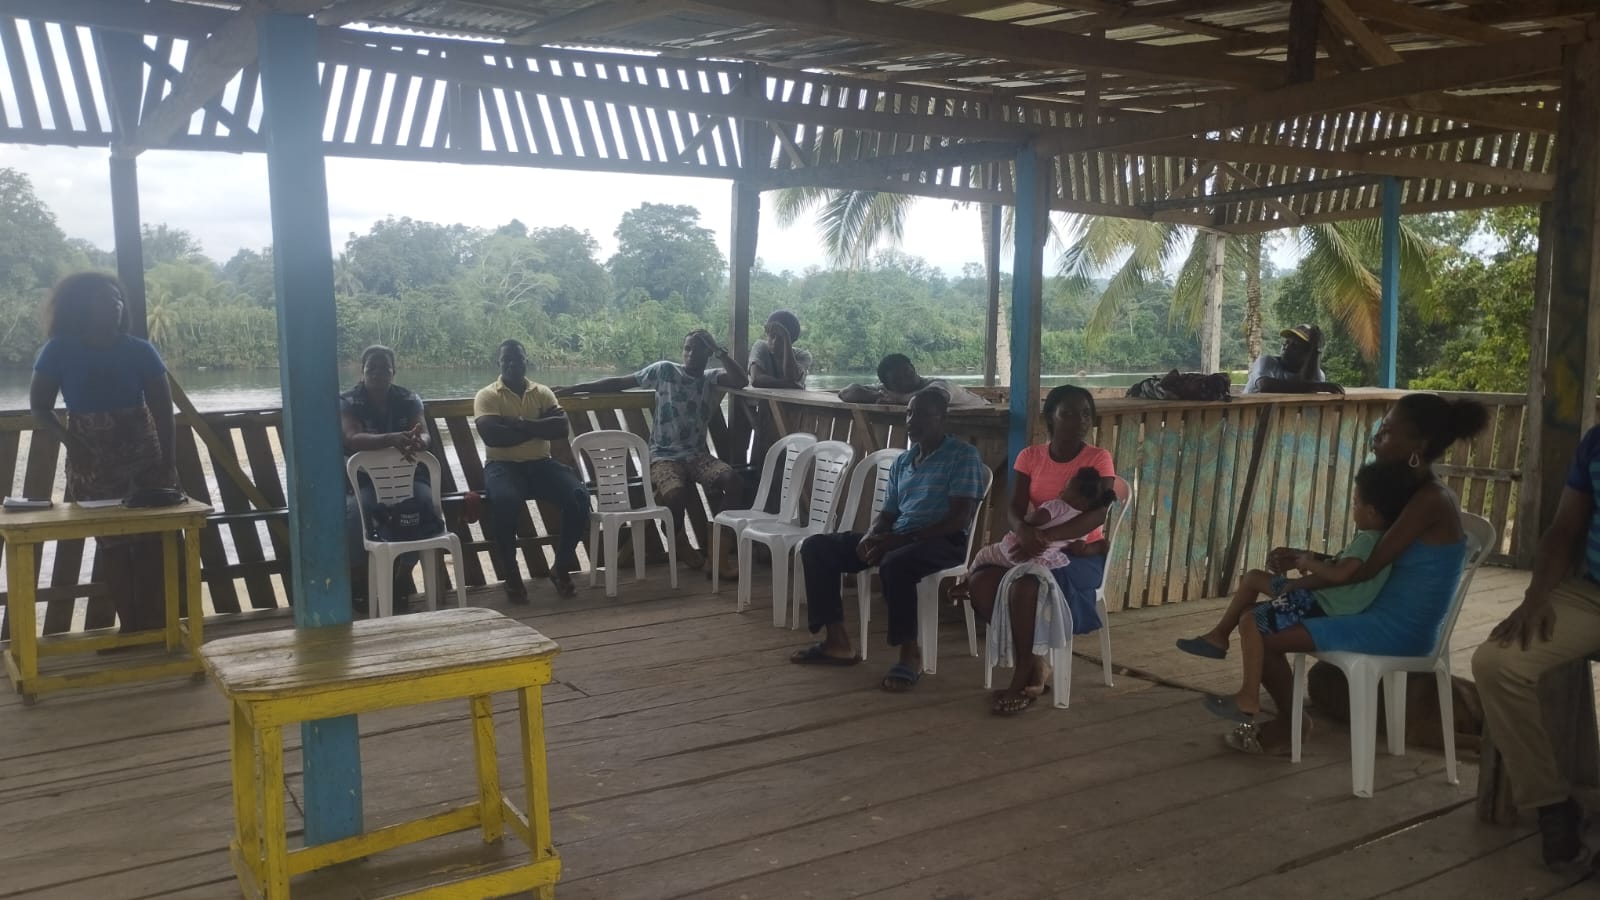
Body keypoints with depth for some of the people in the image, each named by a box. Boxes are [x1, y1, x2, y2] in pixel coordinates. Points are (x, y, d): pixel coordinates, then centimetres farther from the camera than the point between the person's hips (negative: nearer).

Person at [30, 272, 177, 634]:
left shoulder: (139, 351, -6)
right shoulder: (59, 352, -5)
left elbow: (163, 413, -4)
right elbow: (39, 407, -2)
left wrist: (169, 465, -11)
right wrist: (69, 440, -20)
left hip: (144, 461, -1)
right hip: (92, 465, 1)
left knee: (149, 543, -5)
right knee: (111, 544, 6)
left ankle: (154, 628, 1)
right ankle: (129, 627, 14)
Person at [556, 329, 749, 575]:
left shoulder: (711, 378, 9)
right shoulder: (665, 370, 2)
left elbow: (741, 381, -11)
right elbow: (619, 382, 4)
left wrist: (720, 350, -8)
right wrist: (574, 389, 0)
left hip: (697, 454, 3)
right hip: (664, 455, -3)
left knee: (733, 481, -26)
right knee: (675, 493, -34)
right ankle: (680, 541, 2)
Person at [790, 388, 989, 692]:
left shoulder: (963, 455, -5)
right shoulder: (902, 462, 18)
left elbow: (959, 519, -15)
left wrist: (902, 539, -21)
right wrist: (872, 535, -7)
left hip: (944, 542, -8)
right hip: (896, 539, 8)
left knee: (894, 564, -41)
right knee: (816, 547, -4)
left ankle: (910, 654, -23)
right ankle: (837, 640, -5)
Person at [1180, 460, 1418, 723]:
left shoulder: (1368, 540, -23)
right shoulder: (1376, 537, 8)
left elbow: (1342, 573, -37)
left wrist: (1310, 564, -20)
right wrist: (1309, 557, 13)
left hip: (1322, 610, -10)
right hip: (1318, 596, 10)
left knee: (1250, 620, -12)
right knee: (1254, 577, 17)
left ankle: (1249, 699, -7)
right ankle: (1219, 636, 24)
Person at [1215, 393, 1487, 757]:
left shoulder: (1430, 501, -21)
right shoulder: (1417, 493, 10)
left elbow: (1363, 570, -20)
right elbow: (1360, 561, 15)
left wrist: (1300, 583, -9)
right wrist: (1304, 557, 6)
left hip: (1397, 631, -10)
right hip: (1386, 617, 10)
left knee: (1266, 639, -15)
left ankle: (1288, 726, 9)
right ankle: (1287, 717, 19)